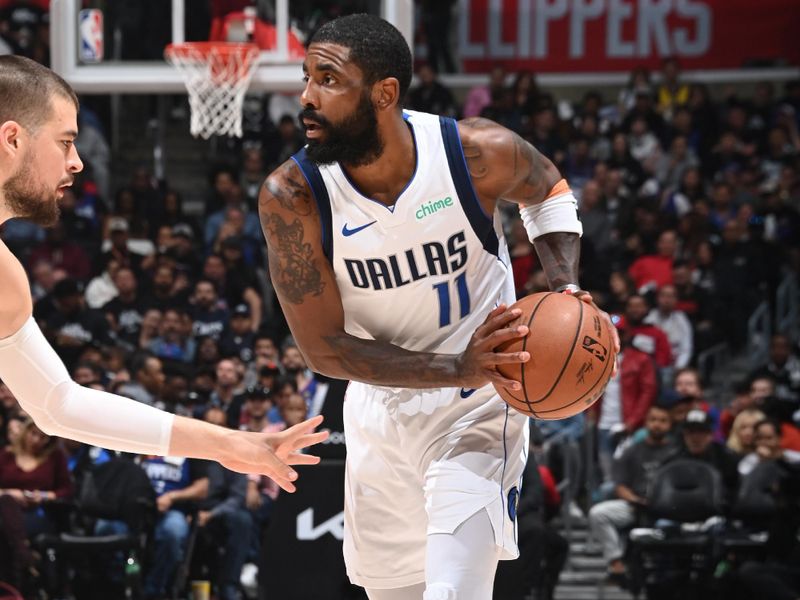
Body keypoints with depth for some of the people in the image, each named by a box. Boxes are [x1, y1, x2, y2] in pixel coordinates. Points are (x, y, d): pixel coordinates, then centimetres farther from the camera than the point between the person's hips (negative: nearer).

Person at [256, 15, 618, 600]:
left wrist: (566, 286, -12)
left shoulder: (479, 153, -21)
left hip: (477, 409, -3)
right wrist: (458, 369, -29)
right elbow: (324, 348, -18)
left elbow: (548, 190, 5)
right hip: (380, 412, 3)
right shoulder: (290, 196, -20)